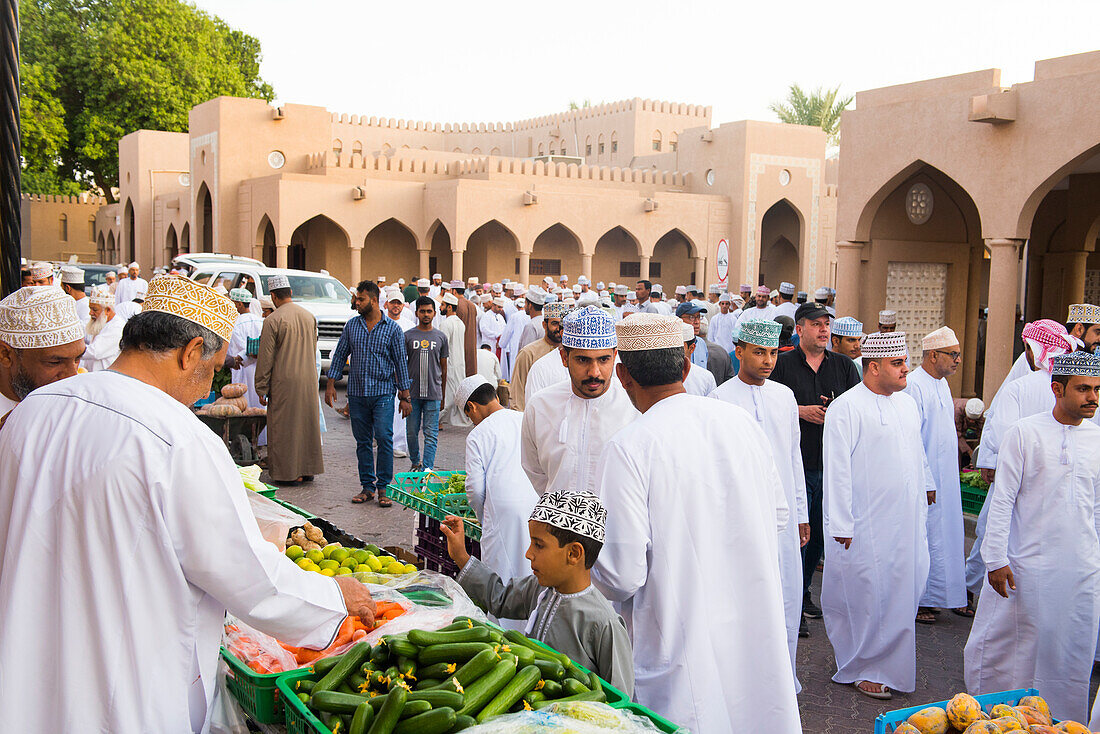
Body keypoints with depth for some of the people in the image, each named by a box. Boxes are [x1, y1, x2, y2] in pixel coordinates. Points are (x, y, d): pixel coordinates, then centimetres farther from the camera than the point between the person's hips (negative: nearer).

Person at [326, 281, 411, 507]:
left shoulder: (392, 328, 0)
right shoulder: (351, 326, 8)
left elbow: (401, 362, 1)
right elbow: (340, 355, 13)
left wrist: (404, 396, -2)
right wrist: (330, 384, 5)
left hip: (383, 393, -3)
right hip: (357, 393, 3)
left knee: (384, 438, -10)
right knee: (363, 441, 7)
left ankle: (383, 487, -1)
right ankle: (367, 486, 15)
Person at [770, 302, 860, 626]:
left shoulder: (844, 366, 11)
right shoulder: (782, 364, 1)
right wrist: (801, 411, -13)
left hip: (831, 465, 4)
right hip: (795, 463, -4)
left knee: (820, 534, 12)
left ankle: (802, 591, 28)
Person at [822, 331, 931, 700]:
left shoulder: (907, 403, 12)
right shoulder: (846, 408, -13)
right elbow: (837, 470, -14)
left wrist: (926, 489, 19)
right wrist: (841, 525, -15)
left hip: (908, 521, 7)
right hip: (866, 528, -7)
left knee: (904, 590, 12)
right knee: (868, 596, 0)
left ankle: (890, 663, 29)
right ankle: (866, 668, 17)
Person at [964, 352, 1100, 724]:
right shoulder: (1025, 433, -6)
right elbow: (1002, 500, -6)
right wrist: (996, 558, -9)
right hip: (1027, 564, -3)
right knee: (1007, 641, 7)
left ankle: (1059, 718, 25)